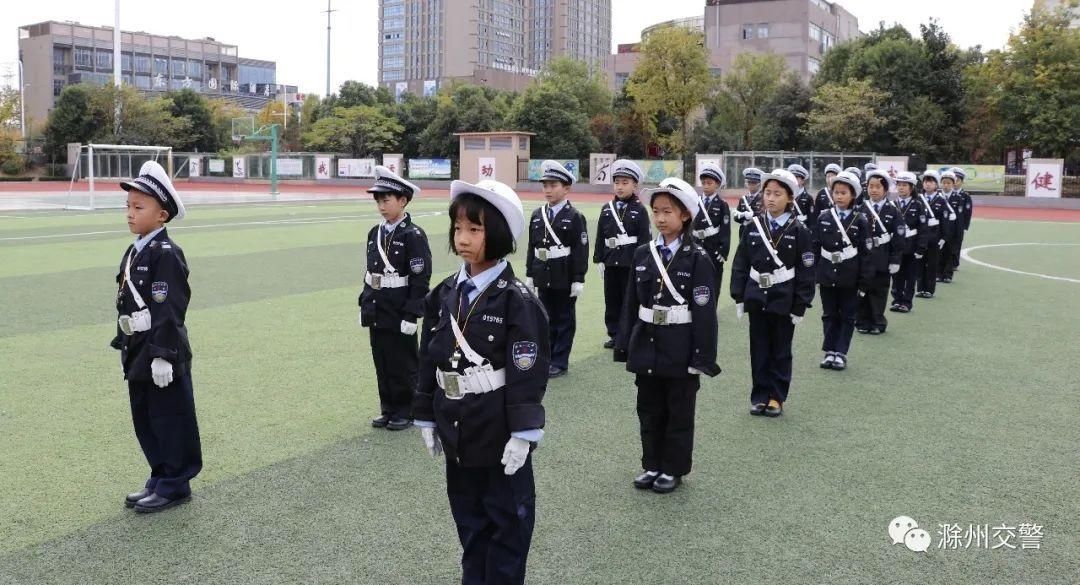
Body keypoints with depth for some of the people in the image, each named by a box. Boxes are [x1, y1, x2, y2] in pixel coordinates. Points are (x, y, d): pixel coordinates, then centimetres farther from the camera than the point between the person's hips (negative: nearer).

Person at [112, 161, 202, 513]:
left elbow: (168, 310, -20)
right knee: (144, 420, 16)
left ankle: (175, 485, 13)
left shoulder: (166, 254, -16)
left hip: (162, 354, -9)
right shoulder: (134, 252, 12)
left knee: (171, 420, 2)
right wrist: (125, 346, 19)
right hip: (138, 354, 9)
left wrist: (162, 356, -22)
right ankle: (160, 478, 28)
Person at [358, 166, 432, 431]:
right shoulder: (375, 233, 9)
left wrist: (411, 316, -17)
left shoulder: (413, 235, -12)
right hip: (377, 312, 7)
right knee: (382, 364, 13)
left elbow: (421, 279, -14)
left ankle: (406, 412, 18)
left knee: (403, 365, 5)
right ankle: (388, 410, 25)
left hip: (399, 314, -7)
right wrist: (364, 305, 13)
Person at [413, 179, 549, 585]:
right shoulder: (444, 294, 3)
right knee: (468, 520, 18)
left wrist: (522, 434, -16)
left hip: (500, 434, -6)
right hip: (458, 431, 6)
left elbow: (528, 374, -15)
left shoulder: (516, 300, -15)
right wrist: (426, 418, 10)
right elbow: (429, 359, 9)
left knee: (507, 522, 9)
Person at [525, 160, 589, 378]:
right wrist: (530, 275, 9)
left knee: (564, 320, 5)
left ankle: (560, 362, 11)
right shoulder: (537, 215, 8)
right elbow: (532, 246, 11)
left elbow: (581, 250, -10)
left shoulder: (575, 217, -8)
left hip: (565, 278, -5)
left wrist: (578, 279, -13)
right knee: (546, 319, 11)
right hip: (543, 277, 5)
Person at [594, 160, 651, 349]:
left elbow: (644, 238, -5)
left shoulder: (639, 210, -3)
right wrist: (599, 259, 5)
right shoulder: (607, 209, 7)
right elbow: (600, 237, 9)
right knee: (612, 300, 9)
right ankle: (614, 334, 19)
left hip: (631, 263, -4)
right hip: (611, 262, 4)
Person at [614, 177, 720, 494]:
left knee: (679, 413, 9)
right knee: (650, 411, 14)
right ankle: (652, 465, 28)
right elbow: (631, 303, 7)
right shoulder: (643, 254, 4)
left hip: (680, 349, -4)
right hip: (647, 346, 5)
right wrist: (626, 345, 6)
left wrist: (702, 357, -14)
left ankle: (673, 469, 22)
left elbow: (704, 310, -12)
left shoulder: (698, 258, -10)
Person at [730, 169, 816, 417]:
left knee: (781, 351, 8)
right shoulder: (753, 227, 1)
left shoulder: (798, 232, -7)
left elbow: (806, 272, -6)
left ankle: (777, 397, 18)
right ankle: (760, 395, 18)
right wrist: (739, 296, 1)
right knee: (759, 350, 9)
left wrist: (800, 306, -8)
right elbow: (740, 264, 5)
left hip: (784, 301, -2)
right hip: (757, 298, 3)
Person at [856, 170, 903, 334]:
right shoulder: (860, 208, 3)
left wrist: (895, 260, -5)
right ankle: (862, 322, 16)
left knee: (879, 292, 6)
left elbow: (898, 238, -1)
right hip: (861, 258, 1)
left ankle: (878, 323, 16)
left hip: (882, 261, -1)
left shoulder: (892, 211, 0)